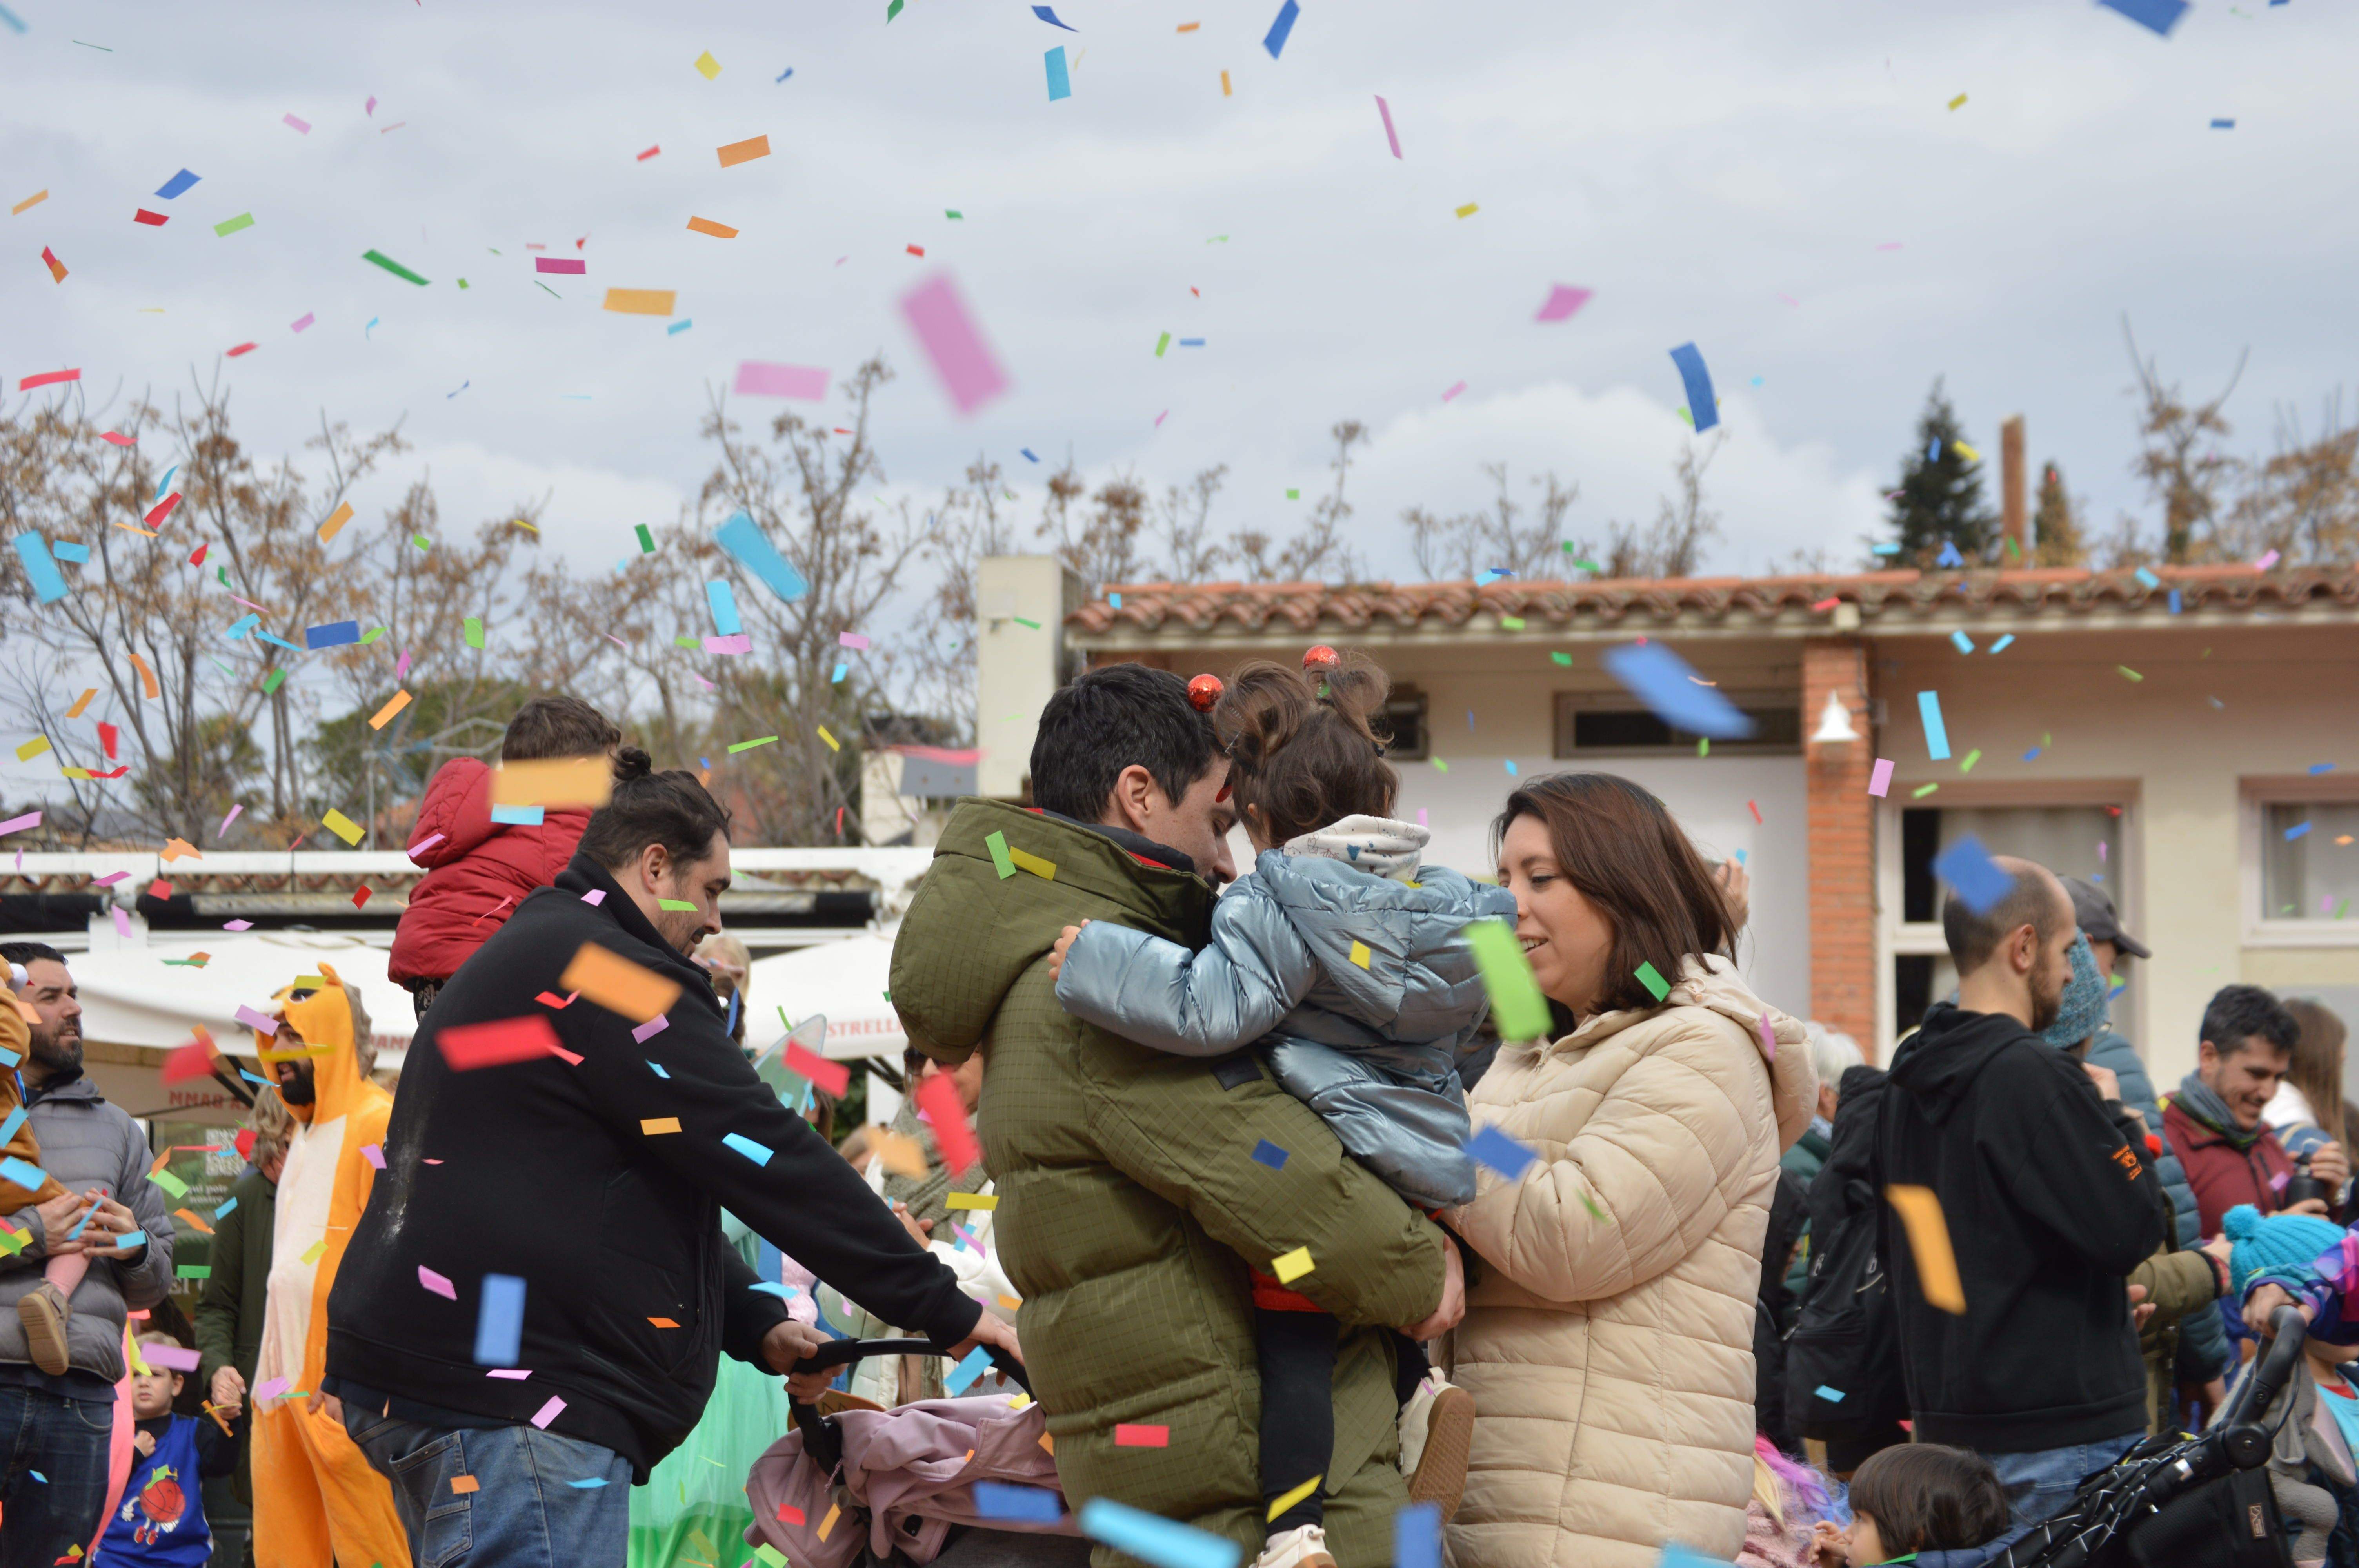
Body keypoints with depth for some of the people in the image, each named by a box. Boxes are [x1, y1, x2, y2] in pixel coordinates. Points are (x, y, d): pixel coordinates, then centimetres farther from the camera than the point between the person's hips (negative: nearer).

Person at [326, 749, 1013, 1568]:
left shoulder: (523, 961, 24)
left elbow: (650, 1193, 27)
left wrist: (757, 1325, 16)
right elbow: (764, 1154, -13)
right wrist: (945, 1308, -9)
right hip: (509, 1396, -11)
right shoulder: (599, 962, -10)